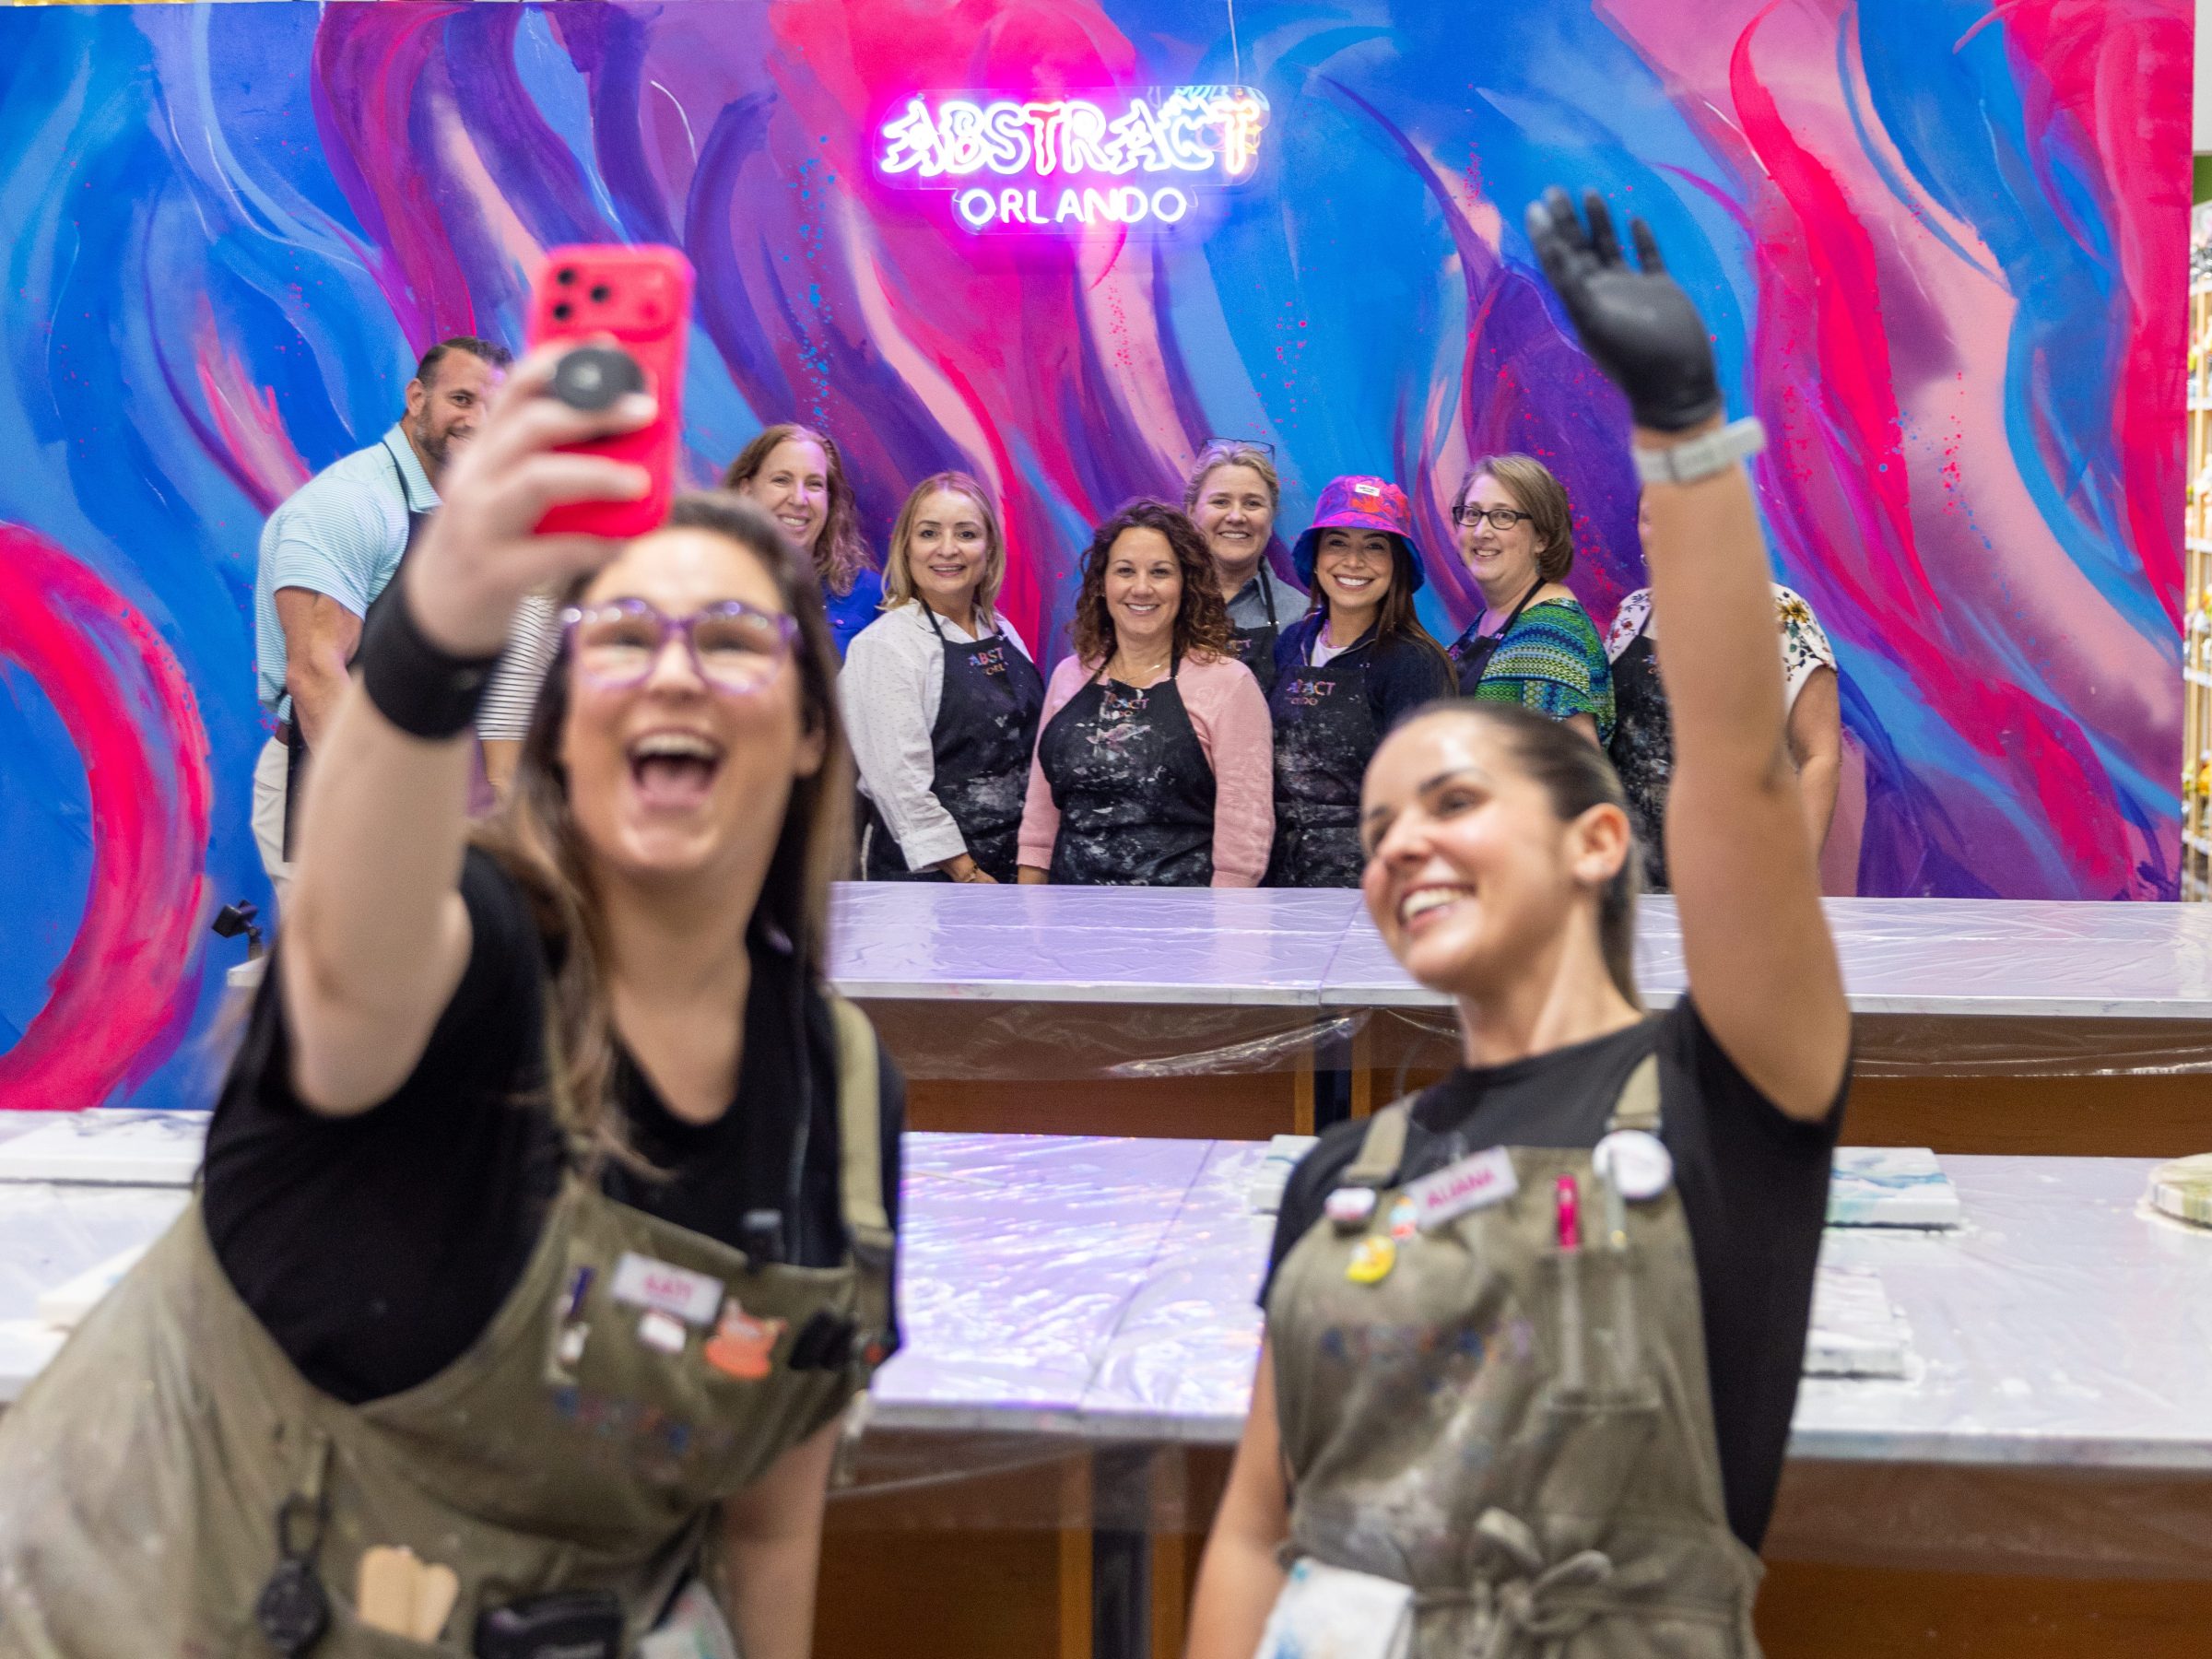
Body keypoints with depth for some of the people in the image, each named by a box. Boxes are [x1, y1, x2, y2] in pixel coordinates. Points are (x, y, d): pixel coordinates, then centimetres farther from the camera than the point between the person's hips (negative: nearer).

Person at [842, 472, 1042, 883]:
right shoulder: (884, 648, -12)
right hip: (929, 876, -6)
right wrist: (971, 878, -18)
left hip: (1016, 866, 6)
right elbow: (901, 785, -18)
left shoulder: (1003, 633, 9)